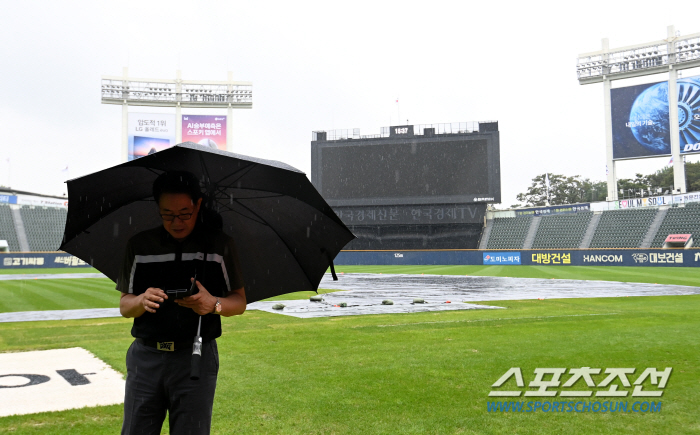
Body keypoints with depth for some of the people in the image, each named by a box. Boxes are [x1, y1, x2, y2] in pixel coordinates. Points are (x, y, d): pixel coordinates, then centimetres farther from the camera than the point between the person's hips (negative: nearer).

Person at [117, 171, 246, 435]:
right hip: (145, 356, 2)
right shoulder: (139, 245, 6)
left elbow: (239, 301, 5)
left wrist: (214, 304, -17)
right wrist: (141, 301, -16)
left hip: (196, 356, -1)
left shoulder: (220, 244, 2)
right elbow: (124, 306, 8)